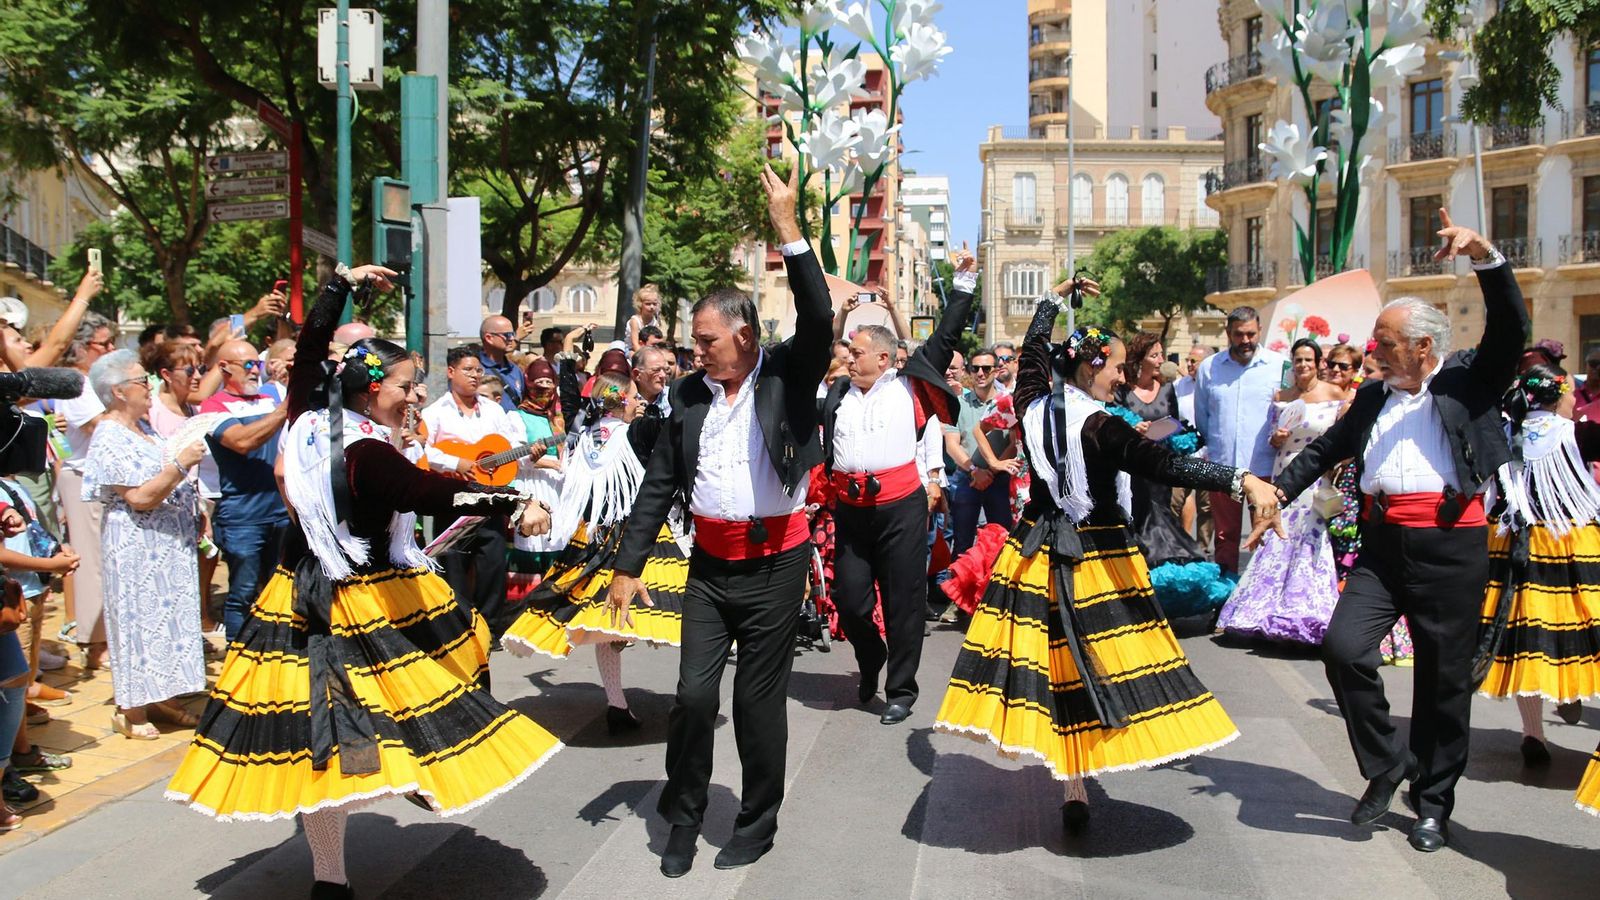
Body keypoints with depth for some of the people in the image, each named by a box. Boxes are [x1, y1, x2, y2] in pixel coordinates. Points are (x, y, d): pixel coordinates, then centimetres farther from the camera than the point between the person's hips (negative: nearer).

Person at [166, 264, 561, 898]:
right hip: (364, 604, -8)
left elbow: (309, 348, 16)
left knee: (315, 739, 9)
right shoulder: (365, 452, -20)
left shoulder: (309, 417, 1)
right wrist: (513, 504, -34)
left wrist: (343, 281, 23)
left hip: (306, 600, 8)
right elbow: (435, 493, -33)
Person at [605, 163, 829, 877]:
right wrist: (627, 566, 5)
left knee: (760, 698, 7)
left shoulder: (787, 375, -4)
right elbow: (658, 484, 7)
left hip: (775, 561, -3)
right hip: (709, 563, 3)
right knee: (693, 694, 2)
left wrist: (788, 229, -27)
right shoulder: (689, 395, 5)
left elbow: (817, 319, -23)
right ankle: (683, 817, 23)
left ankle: (757, 824, 26)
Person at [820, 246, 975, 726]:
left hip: (901, 505, -3)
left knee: (903, 600, 3)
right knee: (849, 599, 5)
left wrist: (964, 282, 6)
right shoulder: (837, 395, 13)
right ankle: (871, 657, 35)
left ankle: (901, 691, 16)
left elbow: (945, 337, 6)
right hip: (851, 508, 3)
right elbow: (817, 446, 17)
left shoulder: (909, 384, 6)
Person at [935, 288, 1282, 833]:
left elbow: (1034, 347, 19)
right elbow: (1164, 465, -30)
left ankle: (1074, 784, 15)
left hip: (1039, 554, 6)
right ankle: (1077, 791, 12)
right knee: (1094, 662, 5)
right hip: (1096, 558, -6)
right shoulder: (1100, 427, -19)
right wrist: (1243, 481, -35)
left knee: (1056, 659, 8)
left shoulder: (1033, 407, 0)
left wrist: (1054, 297, 32)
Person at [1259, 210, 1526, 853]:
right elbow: (1326, 449, 23)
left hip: (1451, 544, -3)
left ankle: (1433, 801, 22)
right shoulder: (1373, 397, 17)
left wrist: (1486, 256, -18)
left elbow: (1510, 330, -9)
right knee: (1343, 646, -13)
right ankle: (1386, 765, 9)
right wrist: (1278, 491, 12)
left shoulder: (1468, 383, 5)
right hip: (1382, 541, 4)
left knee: (1444, 677, 6)